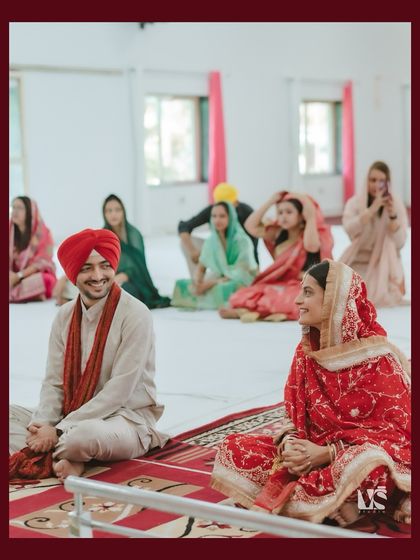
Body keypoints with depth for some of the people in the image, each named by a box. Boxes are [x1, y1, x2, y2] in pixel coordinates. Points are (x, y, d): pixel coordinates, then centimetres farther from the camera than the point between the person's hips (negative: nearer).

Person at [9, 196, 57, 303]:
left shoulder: (42, 233, -6)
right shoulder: (10, 231, 5)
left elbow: (42, 262, -12)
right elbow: (9, 259, 2)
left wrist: (19, 276, -20)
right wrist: (11, 274, -19)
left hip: (37, 274, -2)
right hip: (14, 276, 3)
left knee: (45, 280, -36)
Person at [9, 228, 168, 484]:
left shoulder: (135, 314, -13)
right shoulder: (66, 315, 5)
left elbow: (119, 391, -17)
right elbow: (54, 383, 3)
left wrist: (59, 430, -20)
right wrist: (42, 425, -17)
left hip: (126, 418, -6)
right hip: (72, 417, 7)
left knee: (82, 435, -39)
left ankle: (39, 454, -9)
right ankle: (62, 458, -20)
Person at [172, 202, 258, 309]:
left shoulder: (242, 241, -17)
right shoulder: (210, 241, 0)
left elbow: (241, 275, -20)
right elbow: (201, 268, 5)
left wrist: (212, 283, -27)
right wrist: (197, 282, -20)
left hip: (243, 285, -6)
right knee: (182, 284, -10)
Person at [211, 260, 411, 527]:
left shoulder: (377, 357, -14)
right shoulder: (306, 350, 4)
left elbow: (397, 430, -15)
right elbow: (294, 414, 8)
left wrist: (327, 454, -23)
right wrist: (289, 443, -17)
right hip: (313, 452, 7)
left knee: (364, 463, -42)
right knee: (234, 447, -10)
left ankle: (283, 497, -22)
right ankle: (334, 501, -19)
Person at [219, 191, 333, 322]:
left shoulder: (308, 235, -4)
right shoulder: (278, 234, 12)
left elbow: (311, 246, -29)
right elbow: (251, 226, 8)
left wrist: (311, 218, -20)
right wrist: (270, 202, 4)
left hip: (301, 287, -6)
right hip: (278, 285, 6)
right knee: (241, 296, -12)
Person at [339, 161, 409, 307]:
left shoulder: (396, 204, -4)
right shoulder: (355, 202, -4)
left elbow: (399, 242, -12)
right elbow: (349, 229, -25)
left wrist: (392, 214, -27)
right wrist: (373, 208, -34)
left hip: (384, 263, 0)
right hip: (359, 261, 1)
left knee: (383, 298, -25)